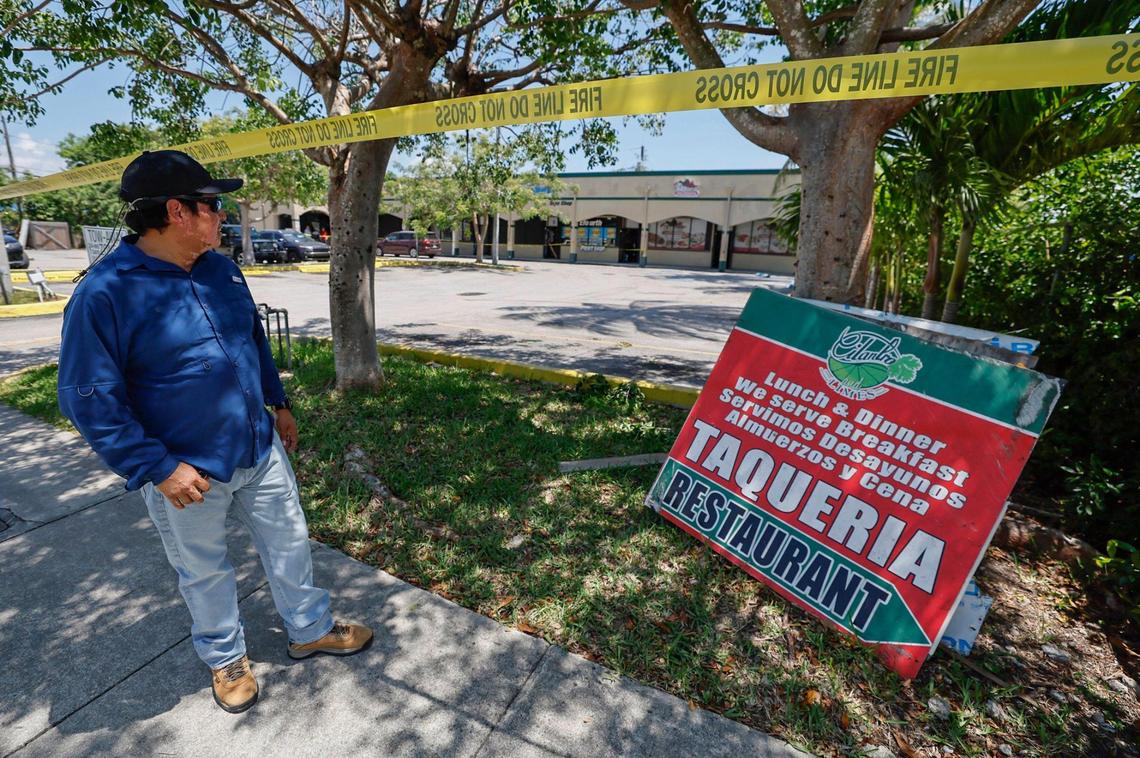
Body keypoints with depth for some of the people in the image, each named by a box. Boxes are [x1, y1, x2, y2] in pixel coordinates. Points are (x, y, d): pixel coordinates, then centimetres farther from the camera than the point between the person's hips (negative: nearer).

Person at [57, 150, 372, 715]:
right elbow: (89, 399, -17)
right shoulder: (105, 293, -18)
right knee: (205, 572, 17)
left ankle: (310, 630, 39)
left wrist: (279, 403, 15)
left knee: (289, 544, 17)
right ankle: (225, 658, 43)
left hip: (261, 451, 5)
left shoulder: (221, 269, 2)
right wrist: (158, 468, -20)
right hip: (188, 475, -5)